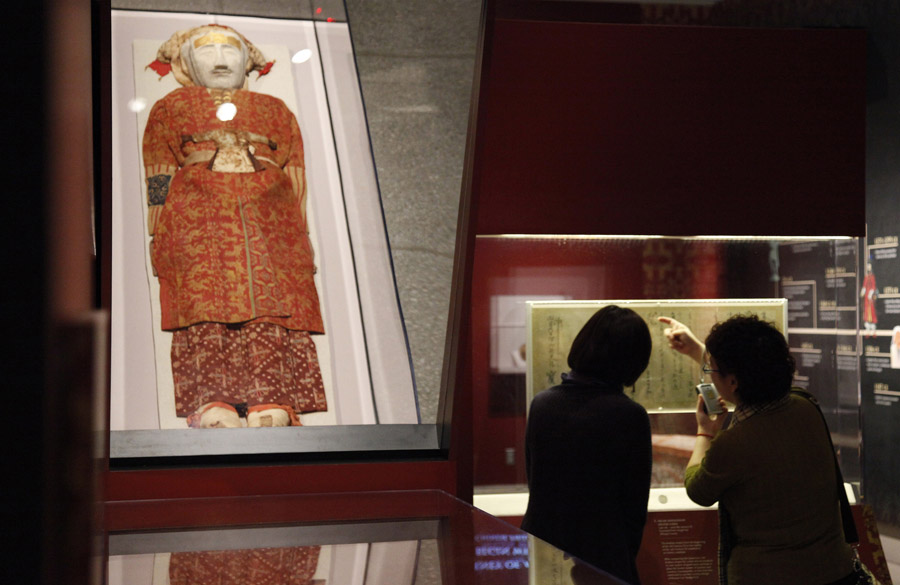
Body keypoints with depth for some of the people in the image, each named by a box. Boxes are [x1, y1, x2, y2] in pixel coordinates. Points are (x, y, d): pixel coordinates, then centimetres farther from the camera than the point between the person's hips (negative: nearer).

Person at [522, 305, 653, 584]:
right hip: (602, 558, -4)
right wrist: (625, 558, 9)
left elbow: (532, 481, 6)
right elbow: (635, 506, -6)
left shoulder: (541, 404, -2)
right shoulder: (631, 416, -14)